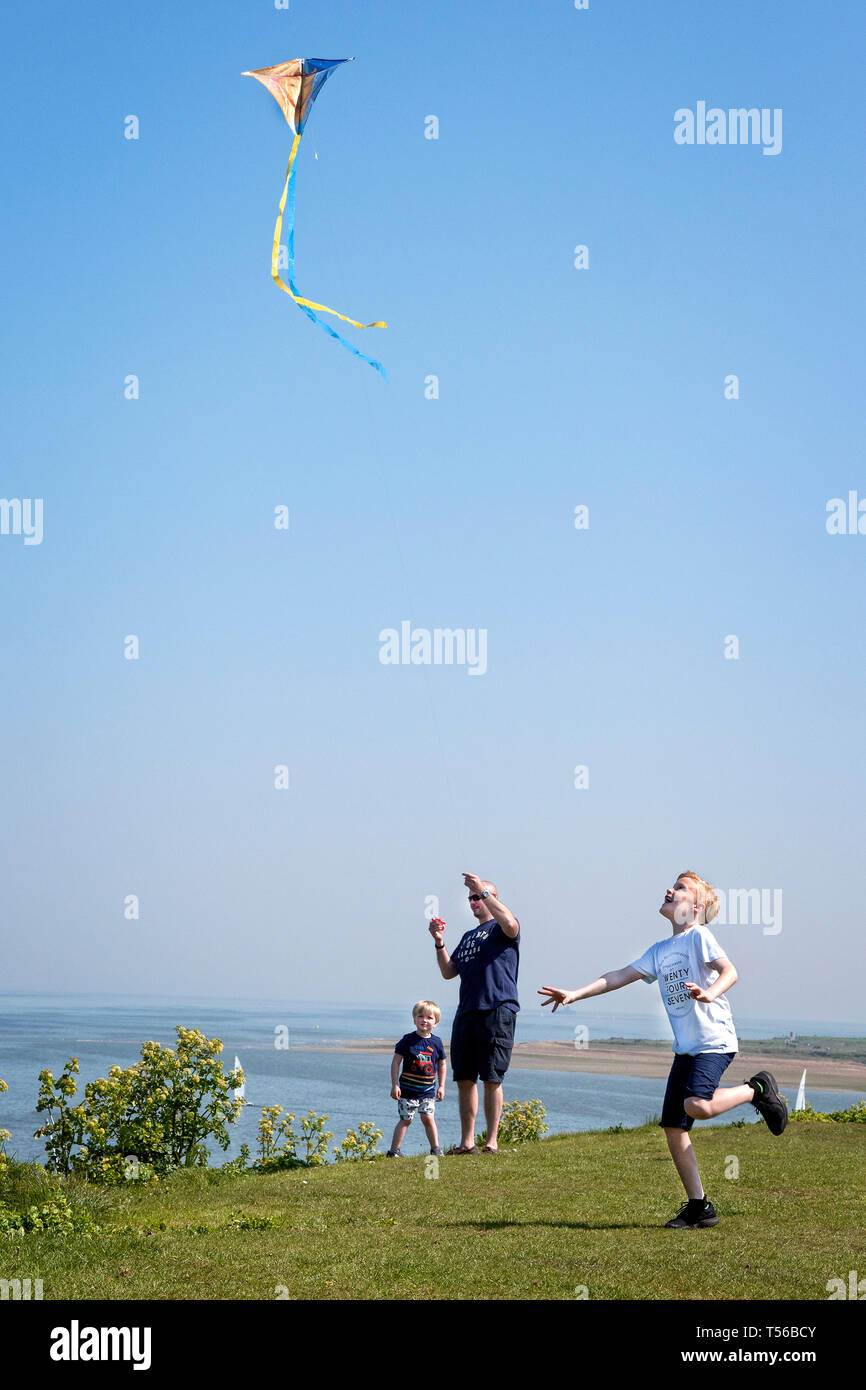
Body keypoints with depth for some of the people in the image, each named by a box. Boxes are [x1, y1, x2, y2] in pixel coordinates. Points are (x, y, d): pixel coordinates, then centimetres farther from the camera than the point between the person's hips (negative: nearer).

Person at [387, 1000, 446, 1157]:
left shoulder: (436, 1042, 3)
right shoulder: (408, 1040, -7)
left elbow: (442, 1065, 15)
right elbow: (396, 1061, -5)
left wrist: (441, 1086, 11)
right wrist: (395, 1085, -9)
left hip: (428, 1090, 3)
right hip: (408, 1089, -2)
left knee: (428, 1118, -2)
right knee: (406, 1119, -1)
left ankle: (435, 1149, 10)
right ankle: (394, 1150, 7)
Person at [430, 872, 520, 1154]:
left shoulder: (500, 928, 2)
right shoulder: (468, 936, 25)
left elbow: (511, 925, -24)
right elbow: (448, 972, 23)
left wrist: (483, 890, -20)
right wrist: (439, 943, 8)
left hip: (497, 1011, -7)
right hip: (466, 1013, 7)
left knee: (492, 1079, -7)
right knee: (464, 1078, 6)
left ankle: (492, 1141, -3)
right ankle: (467, 1141, 11)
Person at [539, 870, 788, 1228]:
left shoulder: (699, 936, -6)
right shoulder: (660, 950, 16)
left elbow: (730, 972, -20)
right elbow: (620, 976, 16)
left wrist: (708, 993, -40)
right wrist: (575, 994, 7)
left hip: (715, 1041, -7)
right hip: (685, 1048, 7)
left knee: (697, 1105, -28)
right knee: (673, 1126, 1)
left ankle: (756, 1090, -1)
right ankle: (699, 1207, 9)